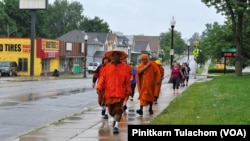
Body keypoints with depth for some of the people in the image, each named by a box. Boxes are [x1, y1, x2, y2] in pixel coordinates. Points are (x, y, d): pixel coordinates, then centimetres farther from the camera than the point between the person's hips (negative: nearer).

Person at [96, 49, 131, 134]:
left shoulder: (124, 67, 0)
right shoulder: (107, 67, 3)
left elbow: (127, 80, 3)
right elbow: (102, 78, -1)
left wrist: (128, 90, 5)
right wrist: (99, 87, -13)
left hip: (120, 93, -2)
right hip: (109, 92, 2)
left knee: (118, 110, -9)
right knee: (111, 110, 14)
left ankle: (116, 126, -3)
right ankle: (115, 119, 43)